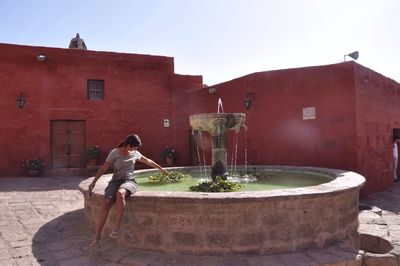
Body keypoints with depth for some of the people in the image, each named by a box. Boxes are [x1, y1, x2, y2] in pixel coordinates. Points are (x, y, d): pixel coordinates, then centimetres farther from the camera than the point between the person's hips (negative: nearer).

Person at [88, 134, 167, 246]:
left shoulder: (135, 153, 13)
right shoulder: (115, 152, 2)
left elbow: (148, 161, 28)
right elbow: (104, 168, 2)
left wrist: (160, 168, 38)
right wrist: (94, 182, -5)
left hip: (129, 181, 1)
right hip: (115, 181, 0)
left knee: (120, 193, -37)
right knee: (106, 203, -27)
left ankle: (116, 228, -32)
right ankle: (97, 236, -19)